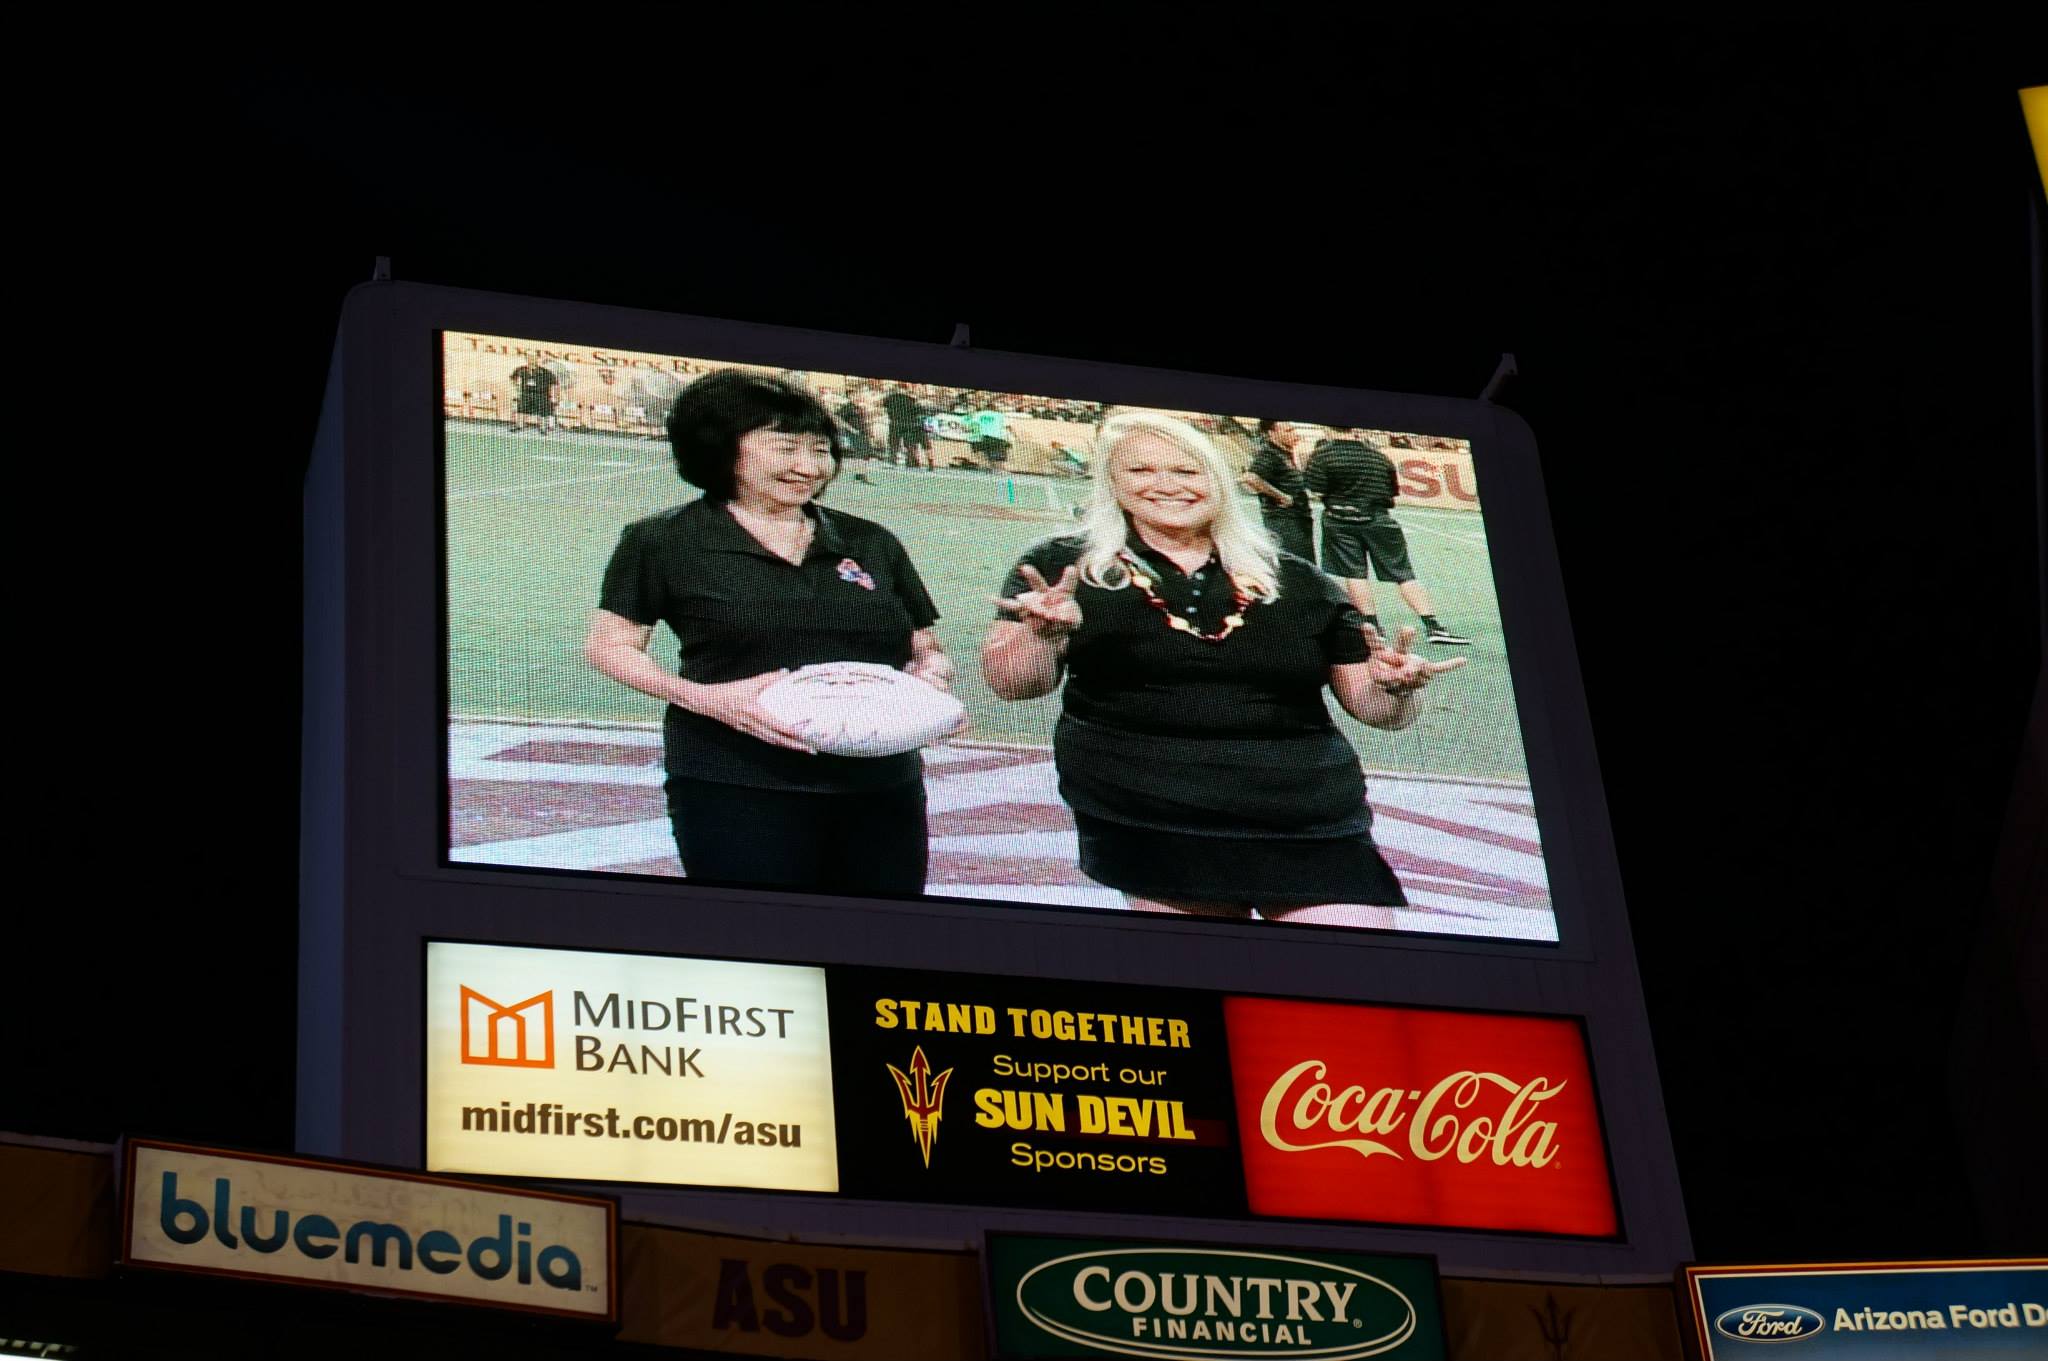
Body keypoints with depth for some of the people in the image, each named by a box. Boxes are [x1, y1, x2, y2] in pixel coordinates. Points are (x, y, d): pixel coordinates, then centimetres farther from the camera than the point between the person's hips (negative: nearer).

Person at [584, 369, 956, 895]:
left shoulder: (870, 543, 14)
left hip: (882, 787, 4)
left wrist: (932, 671, -5)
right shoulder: (665, 542, 2)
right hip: (737, 791, -4)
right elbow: (609, 647, 0)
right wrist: (705, 698, -16)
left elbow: (925, 648, 20)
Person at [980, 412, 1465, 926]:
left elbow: (1371, 706, 14)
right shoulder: (1065, 567, 6)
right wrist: (1044, 634, -25)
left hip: (1312, 826, 2)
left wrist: (1396, 688, -10)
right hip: (1145, 832, -1)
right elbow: (1012, 683, -3)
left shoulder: (1297, 583, 12)